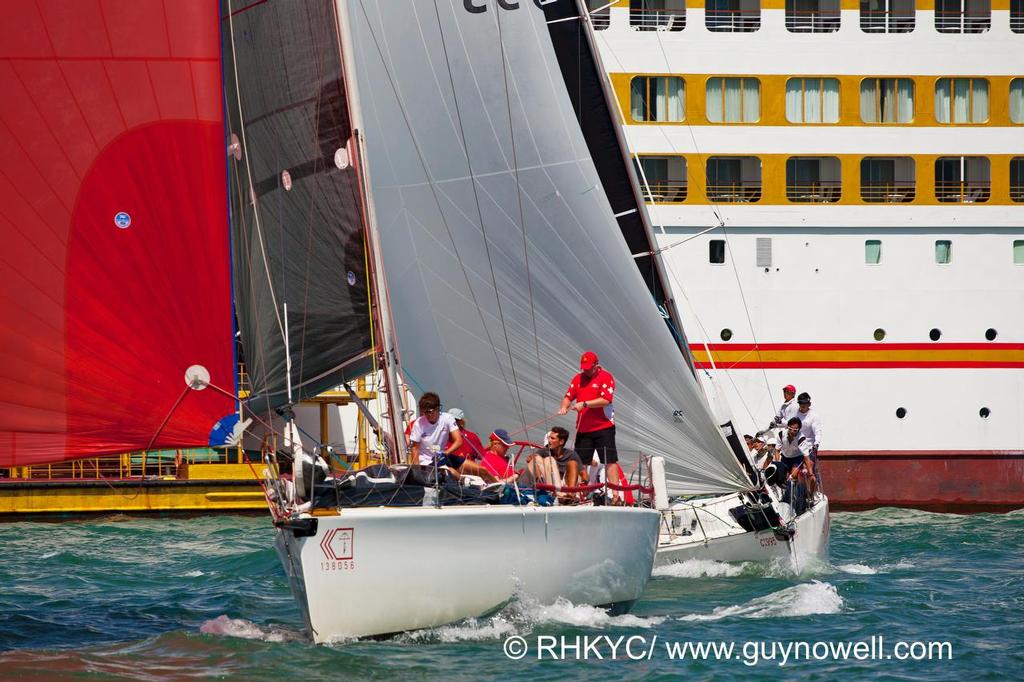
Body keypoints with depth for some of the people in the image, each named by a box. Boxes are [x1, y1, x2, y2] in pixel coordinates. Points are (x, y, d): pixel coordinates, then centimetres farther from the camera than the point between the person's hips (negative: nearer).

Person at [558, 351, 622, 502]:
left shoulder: (606, 377, -5)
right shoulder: (578, 378, 13)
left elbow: (606, 400, -16)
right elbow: (569, 396, 13)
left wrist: (584, 404, -22)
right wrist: (564, 407, -9)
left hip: (603, 427, -6)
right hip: (583, 428, 6)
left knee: (610, 461, -8)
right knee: (580, 462, 3)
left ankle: (616, 494, -10)